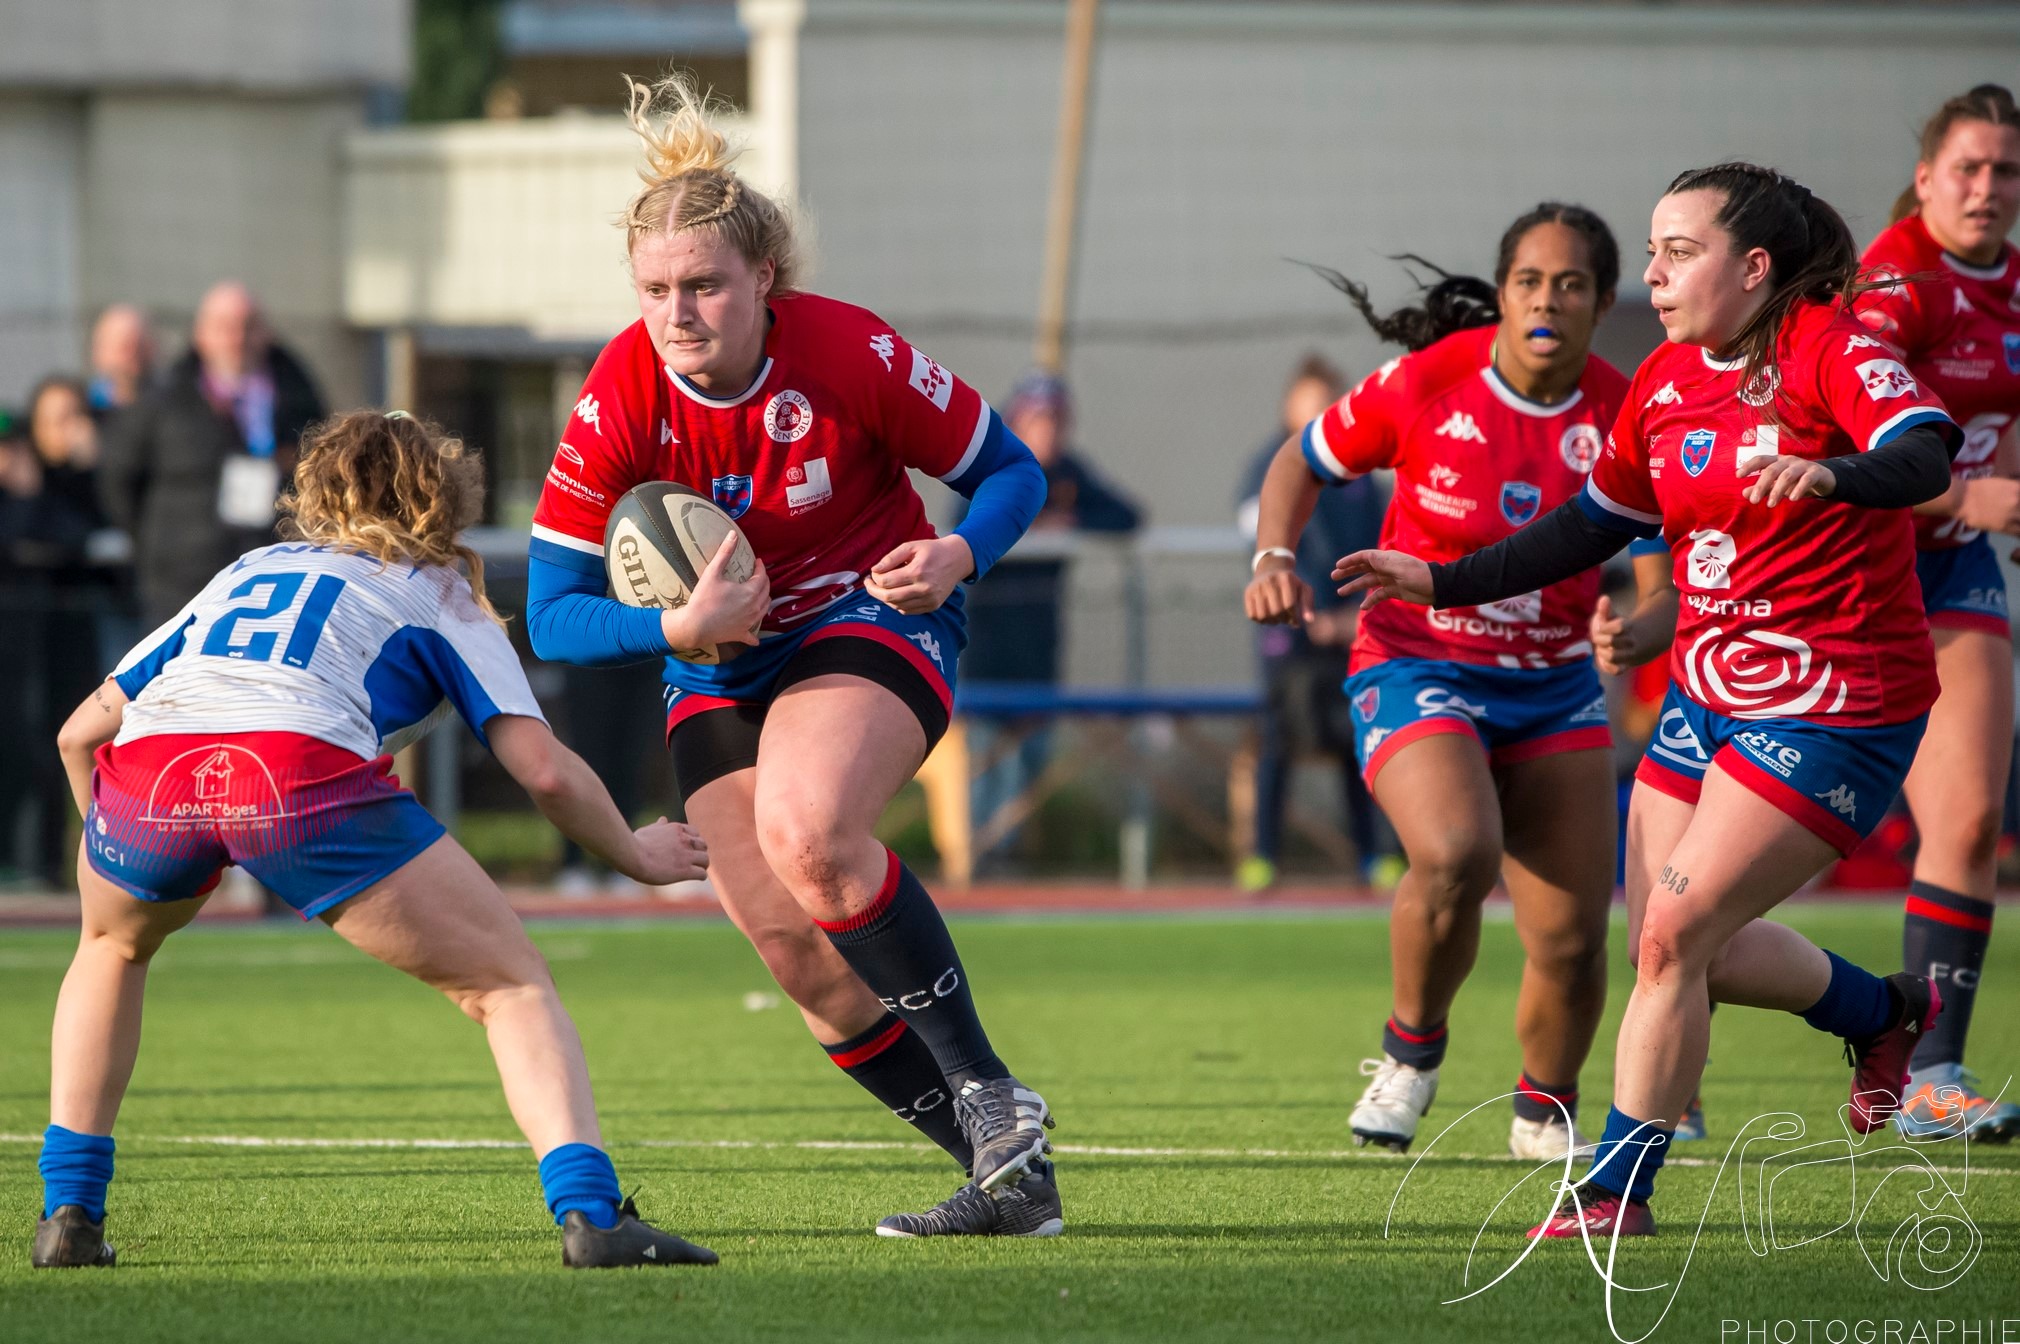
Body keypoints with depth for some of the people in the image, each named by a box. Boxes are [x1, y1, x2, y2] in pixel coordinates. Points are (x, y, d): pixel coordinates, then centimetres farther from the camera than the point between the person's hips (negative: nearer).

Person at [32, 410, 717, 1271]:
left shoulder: (244, 574, 38)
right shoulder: (444, 598, 27)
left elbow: (82, 730, 35)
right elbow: (543, 770, 14)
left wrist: (111, 844, 51)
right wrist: (635, 854, 31)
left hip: (144, 768, 4)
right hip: (304, 774, -4)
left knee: (114, 944, 36)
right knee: (510, 984, 9)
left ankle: (69, 1214, 25)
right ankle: (589, 1214, -11)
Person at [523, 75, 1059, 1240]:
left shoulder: (850, 355, -22)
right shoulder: (621, 402, -18)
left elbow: (1012, 471, -7)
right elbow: (554, 616, -14)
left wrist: (960, 555, -28)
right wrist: (678, 628, -32)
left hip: (875, 621, -4)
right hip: (725, 663, 4)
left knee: (806, 834, -33)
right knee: (796, 950, -6)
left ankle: (991, 1093, -23)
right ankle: (1006, 1173, 5)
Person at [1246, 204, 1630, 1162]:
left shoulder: (1617, 417, -7)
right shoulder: (1427, 385, -12)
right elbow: (1305, 462, 4)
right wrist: (1275, 557, -13)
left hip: (1554, 684, 3)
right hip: (1418, 671, -3)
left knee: (1572, 936, -4)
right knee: (1456, 853, -32)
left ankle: (1545, 1110, 27)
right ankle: (1411, 1047, -3)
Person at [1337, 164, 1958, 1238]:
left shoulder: (1830, 351, -15)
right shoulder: (1664, 383, 7)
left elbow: (1926, 454, -31)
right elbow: (1593, 524, 19)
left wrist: (1833, 475, -52)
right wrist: (1444, 580, 14)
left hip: (1834, 705, -8)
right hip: (1707, 692, 8)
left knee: (1674, 933, -13)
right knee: (1670, 941, 10)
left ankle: (1616, 1190, 2)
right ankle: (1885, 1011, 36)